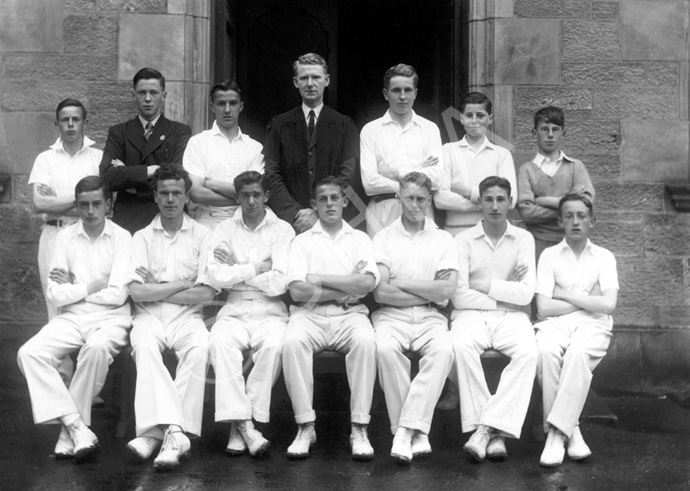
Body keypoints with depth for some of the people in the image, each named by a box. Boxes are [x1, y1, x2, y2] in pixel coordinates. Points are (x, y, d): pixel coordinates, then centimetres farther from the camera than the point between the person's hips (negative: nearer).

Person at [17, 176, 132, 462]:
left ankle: (69, 433, -23)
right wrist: (92, 287, -6)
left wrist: (73, 288, -2)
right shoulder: (65, 237, 7)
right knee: (28, 353, -22)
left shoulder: (121, 238, -1)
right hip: (71, 318, 4)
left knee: (97, 347, -37)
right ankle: (78, 427, -27)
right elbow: (55, 296, 1)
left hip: (110, 318, -3)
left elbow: (118, 295, -10)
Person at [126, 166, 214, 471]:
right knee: (144, 345, -34)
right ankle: (175, 431, -42)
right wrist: (184, 284, -4)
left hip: (186, 316, 0)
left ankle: (155, 431, -33)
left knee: (199, 347, -33)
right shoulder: (142, 238, 11)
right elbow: (137, 291, -3)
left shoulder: (202, 236, 9)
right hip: (149, 316, 0)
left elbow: (206, 293, -3)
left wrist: (158, 289, -1)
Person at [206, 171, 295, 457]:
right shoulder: (225, 230, 11)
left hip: (270, 312, -1)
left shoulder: (282, 230, 4)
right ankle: (245, 426, -31)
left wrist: (236, 270, -3)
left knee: (273, 345, -33)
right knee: (219, 342, -31)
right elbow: (215, 278, -5)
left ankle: (240, 424, -23)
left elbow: (279, 283, -9)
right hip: (234, 311, 1)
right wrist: (257, 268, -6)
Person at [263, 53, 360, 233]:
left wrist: (319, 213, -13)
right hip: (288, 222, 0)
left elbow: (348, 175, -2)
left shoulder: (344, 125, 8)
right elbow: (271, 175, 2)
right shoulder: (279, 124, 10)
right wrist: (295, 213, -11)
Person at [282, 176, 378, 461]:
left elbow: (368, 283, -3)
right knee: (292, 341, -33)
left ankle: (359, 428, -27)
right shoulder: (302, 241, 14)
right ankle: (305, 427, -23)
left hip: (350, 314, 0)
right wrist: (347, 287, -3)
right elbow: (298, 290, -3)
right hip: (310, 314, 0)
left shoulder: (360, 239, 16)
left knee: (365, 340, -33)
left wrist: (320, 279, -4)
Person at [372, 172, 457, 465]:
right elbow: (380, 292, -3)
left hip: (429, 318, 1)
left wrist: (401, 283, -3)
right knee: (385, 348, -34)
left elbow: (446, 290, -3)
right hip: (391, 316, -1)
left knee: (444, 350, -32)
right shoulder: (384, 237, 11)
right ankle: (417, 433, -26)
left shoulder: (443, 239, 13)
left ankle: (406, 430, -32)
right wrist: (429, 292, -4)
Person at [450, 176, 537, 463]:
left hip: (510, 317, 1)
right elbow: (459, 296, -6)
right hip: (471, 315, -1)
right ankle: (494, 433, -30)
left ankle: (487, 427, -31)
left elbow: (525, 294, -2)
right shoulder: (464, 240, 5)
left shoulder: (523, 239, 9)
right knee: (461, 346, -35)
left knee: (528, 352, -31)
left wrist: (486, 286, -5)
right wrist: (506, 293, -2)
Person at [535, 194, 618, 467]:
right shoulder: (549, 255, 11)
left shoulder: (604, 257, 12)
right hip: (556, 323, 1)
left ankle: (557, 431, -34)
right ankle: (570, 429, -26)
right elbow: (544, 307, 0)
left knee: (578, 353, -36)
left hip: (593, 324, 0)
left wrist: (565, 295, -2)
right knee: (545, 352, -35)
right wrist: (587, 299, 0)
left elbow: (608, 304, -4)